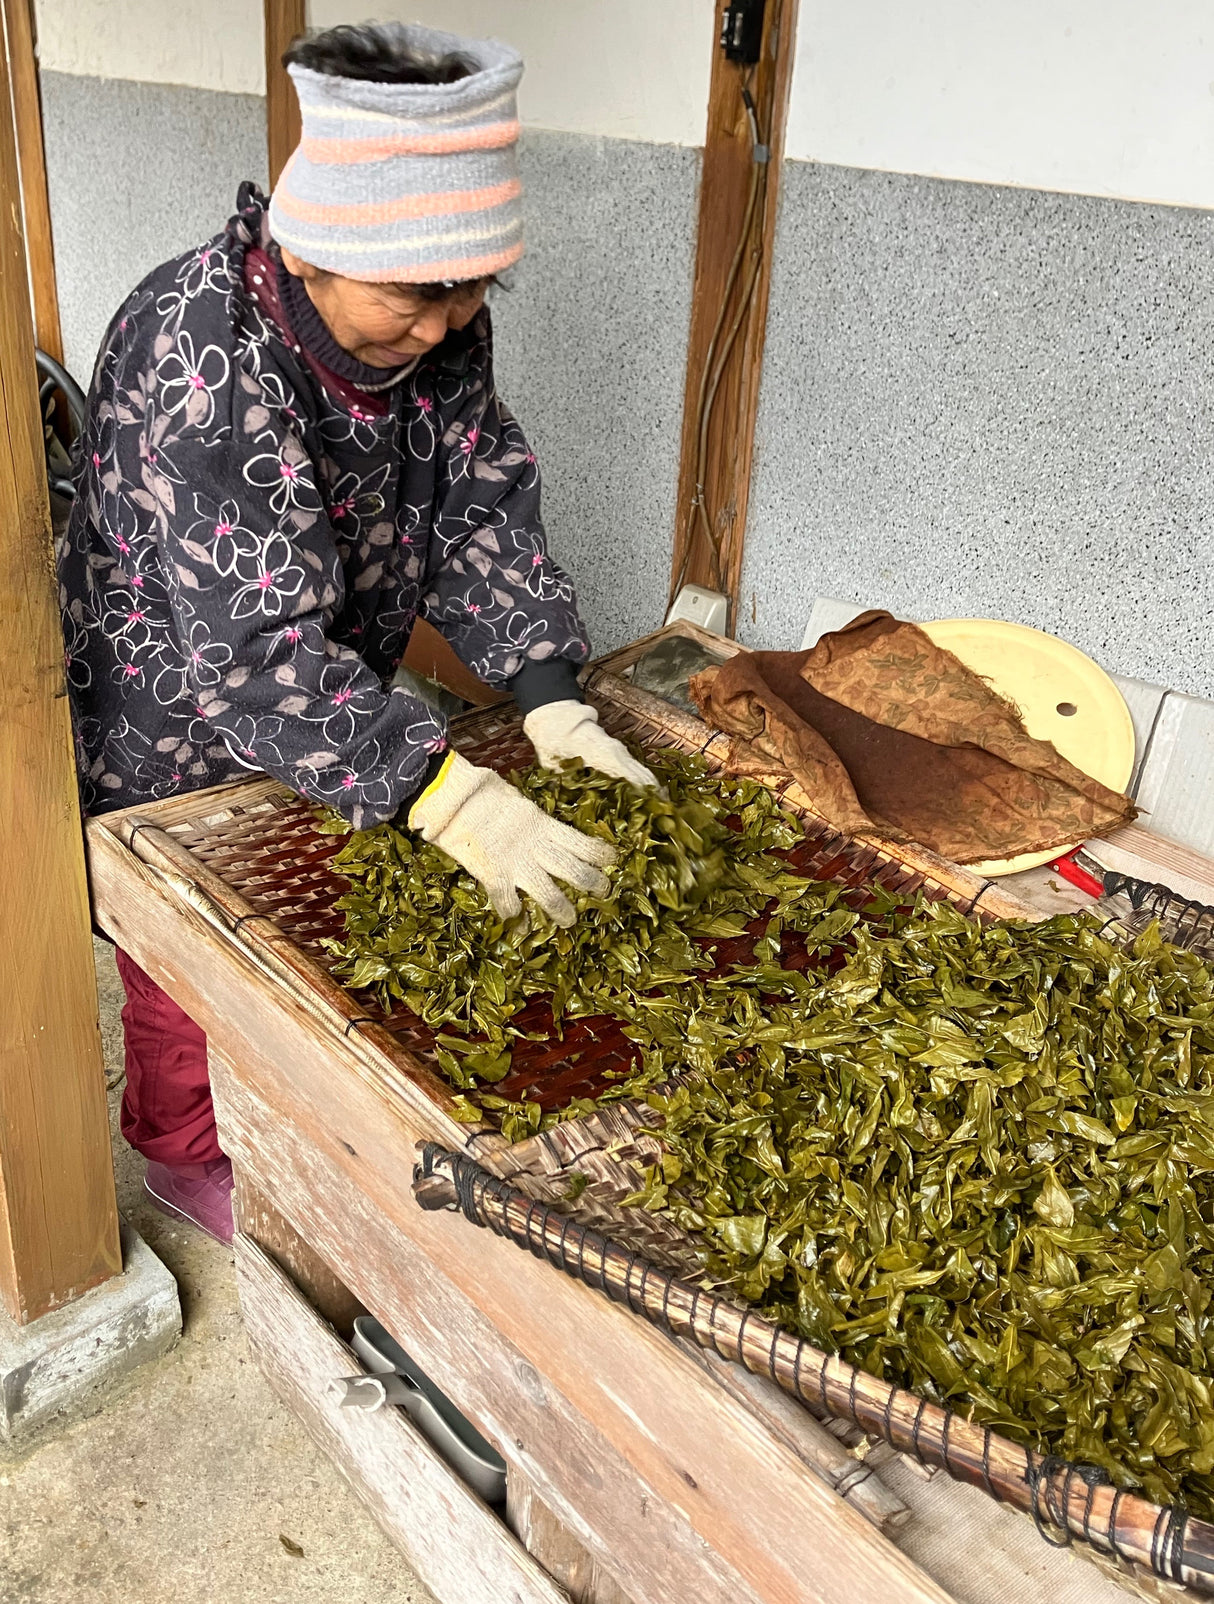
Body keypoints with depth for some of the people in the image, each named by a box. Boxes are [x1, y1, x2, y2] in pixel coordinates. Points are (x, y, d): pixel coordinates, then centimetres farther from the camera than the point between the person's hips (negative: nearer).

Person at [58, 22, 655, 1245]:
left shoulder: (435, 326, -13)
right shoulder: (193, 360, -36)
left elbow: (478, 510, -11)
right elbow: (250, 644, -41)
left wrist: (550, 698, -25)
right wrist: (450, 798, -49)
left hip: (332, 715, 6)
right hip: (174, 735, -6)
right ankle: (186, 1155, 43)